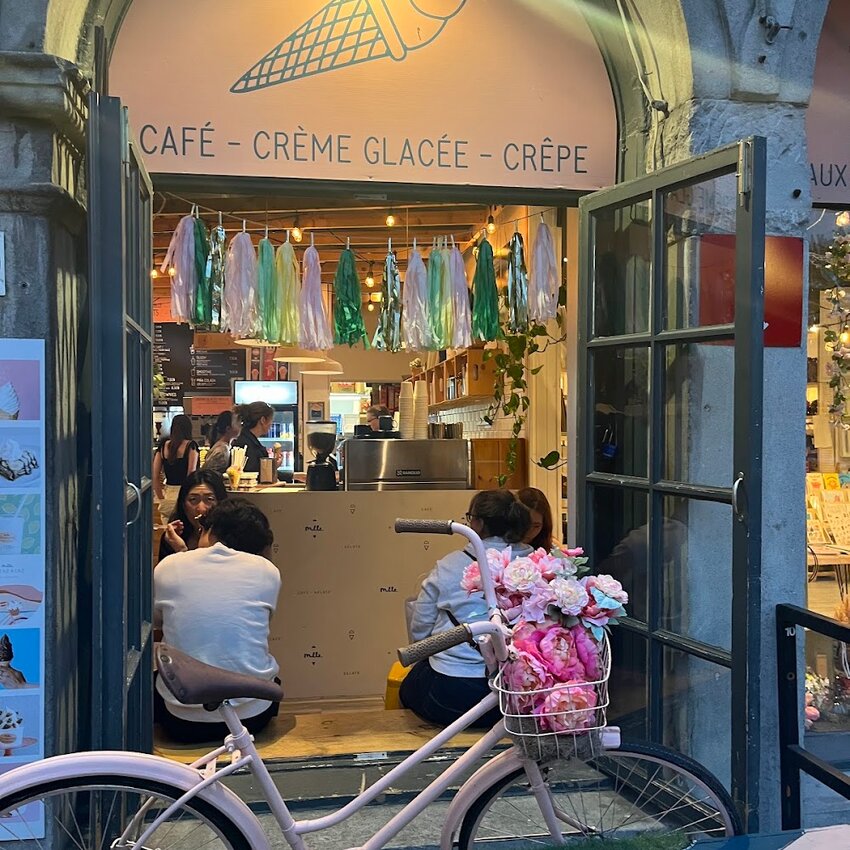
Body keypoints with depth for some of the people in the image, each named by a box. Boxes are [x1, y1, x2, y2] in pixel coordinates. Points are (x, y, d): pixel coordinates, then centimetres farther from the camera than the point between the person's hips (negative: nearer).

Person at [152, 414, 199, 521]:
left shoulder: (163, 446, 8)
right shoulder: (191, 446, -4)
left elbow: (155, 477, 7)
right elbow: (191, 473, -13)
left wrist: (161, 499, 14)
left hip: (168, 493, 4)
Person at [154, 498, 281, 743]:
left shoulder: (169, 566, -2)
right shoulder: (267, 571, -3)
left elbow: (154, 621, 16)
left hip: (184, 722, 0)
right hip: (252, 717, 1)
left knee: (150, 685, 32)